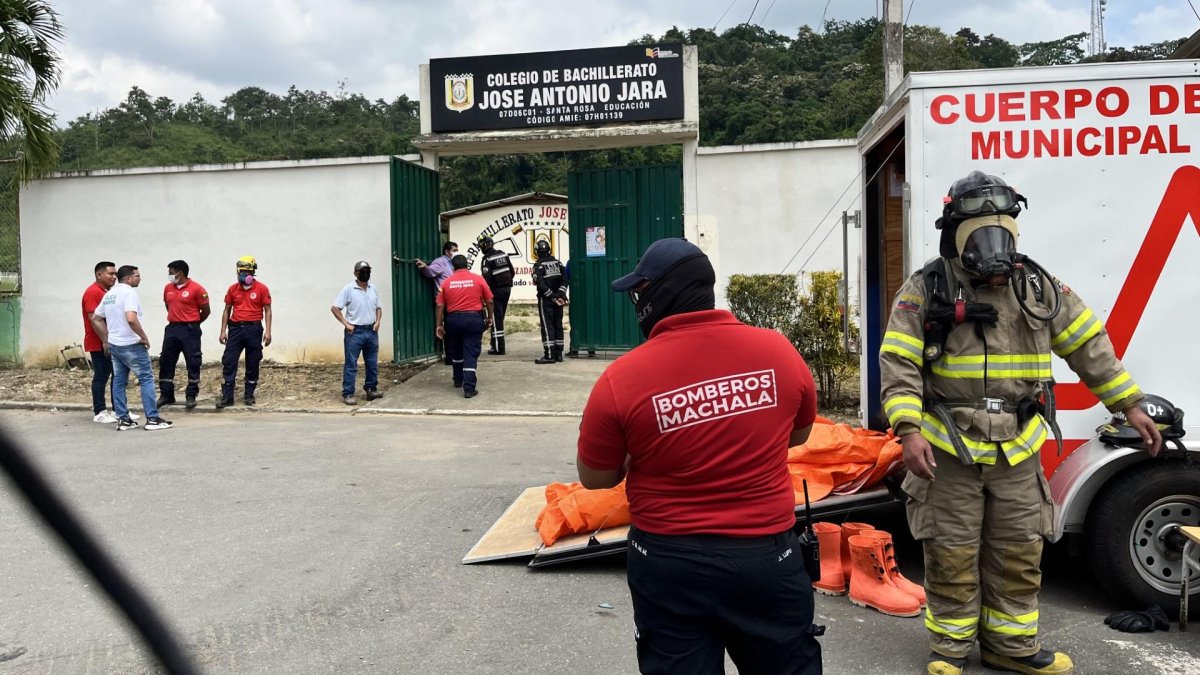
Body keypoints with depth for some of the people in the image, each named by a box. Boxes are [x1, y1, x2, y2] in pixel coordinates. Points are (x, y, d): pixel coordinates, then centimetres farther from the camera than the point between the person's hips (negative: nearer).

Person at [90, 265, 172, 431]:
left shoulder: (109, 294, 13)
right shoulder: (128, 292, -15)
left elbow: (96, 319, 17)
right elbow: (131, 318, -29)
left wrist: (107, 340, 19)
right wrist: (144, 337, -18)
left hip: (114, 345, 9)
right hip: (131, 345, -9)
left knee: (119, 381, 11)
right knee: (147, 379, -3)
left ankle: (122, 419, 14)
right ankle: (152, 419, -5)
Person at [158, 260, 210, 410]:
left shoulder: (196, 289, -9)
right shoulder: (168, 288, 9)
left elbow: (206, 310, -3)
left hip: (189, 330, -6)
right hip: (171, 329, 6)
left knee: (193, 363, 0)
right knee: (166, 362, 7)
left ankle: (191, 396, 7)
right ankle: (166, 395, 16)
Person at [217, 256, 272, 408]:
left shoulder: (262, 289, -1)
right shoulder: (233, 289, 8)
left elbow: (267, 310, -1)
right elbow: (227, 310, 12)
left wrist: (267, 331, -9)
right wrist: (223, 331, 6)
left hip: (254, 329, -2)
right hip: (235, 328, 2)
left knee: (252, 364, 5)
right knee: (229, 362, -3)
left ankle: (249, 395, 15)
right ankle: (227, 396, 0)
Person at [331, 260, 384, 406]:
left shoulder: (373, 289, 9)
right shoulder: (348, 289, -8)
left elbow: (378, 307, 19)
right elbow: (335, 308, -9)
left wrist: (378, 321, 3)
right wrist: (346, 324, -12)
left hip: (371, 331, 6)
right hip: (355, 332, -5)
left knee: (372, 363, 12)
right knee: (351, 364, -4)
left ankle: (371, 389, 24)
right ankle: (348, 394, -1)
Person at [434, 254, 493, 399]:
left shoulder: (446, 282, 3)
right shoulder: (478, 279, 0)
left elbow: (440, 306, 1)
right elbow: (489, 301, 2)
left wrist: (439, 325, 7)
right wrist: (489, 317, 16)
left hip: (453, 319, 2)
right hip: (474, 318, -2)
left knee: (456, 353, 21)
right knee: (471, 355, -2)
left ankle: (458, 380, 36)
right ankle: (469, 388, -8)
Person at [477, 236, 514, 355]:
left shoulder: (487, 259, -14)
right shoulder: (503, 254, 8)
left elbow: (486, 278, -19)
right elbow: (512, 271, 13)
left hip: (496, 291, -7)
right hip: (507, 289, 7)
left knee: (496, 319, -2)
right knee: (500, 317, 15)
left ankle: (498, 348, -2)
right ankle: (498, 344, 22)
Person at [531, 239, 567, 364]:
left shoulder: (538, 266, -9)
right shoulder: (557, 263, 9)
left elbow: (541, 284, -16)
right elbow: (564, 280, 2)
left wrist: (552, 296, -10)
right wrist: (561, 294, -5)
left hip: (545, 299, -6)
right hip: (558, 299, 6)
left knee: (547, 326, -5)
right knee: (558, 325, 10)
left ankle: (549, 355, -9)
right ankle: (558, 354, 14)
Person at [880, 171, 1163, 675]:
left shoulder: (1039, 287, 5)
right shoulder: (925, 291, -7)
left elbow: (1089, 345, 12)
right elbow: (899, 363, -12)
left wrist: (1129, 405, 11)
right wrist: (909, 429, -22)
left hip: (1017, 450, 4)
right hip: (949, 450, -4)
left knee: (1018, 555, 14)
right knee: (951, 557, 6)